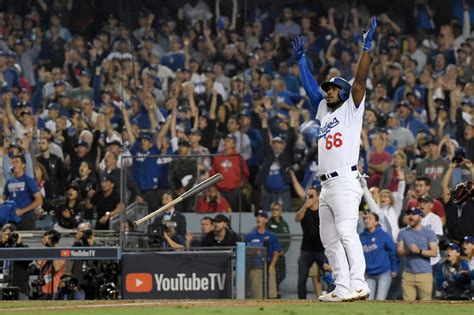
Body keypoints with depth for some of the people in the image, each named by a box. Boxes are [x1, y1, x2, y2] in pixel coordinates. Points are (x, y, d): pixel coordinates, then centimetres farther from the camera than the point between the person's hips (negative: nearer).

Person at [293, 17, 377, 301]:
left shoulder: (352, 108, 3)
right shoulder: (324, 110, 22)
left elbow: (360, 79, -7)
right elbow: (310, 85, 29)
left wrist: (368, 45, -13)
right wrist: (301, 59, 30)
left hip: (345, 182, -9)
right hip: (326, 185, 9)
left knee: (346, 232, -20)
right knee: (329, 239, 5)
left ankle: (358, 284, -29)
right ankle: (342, 287, 5)